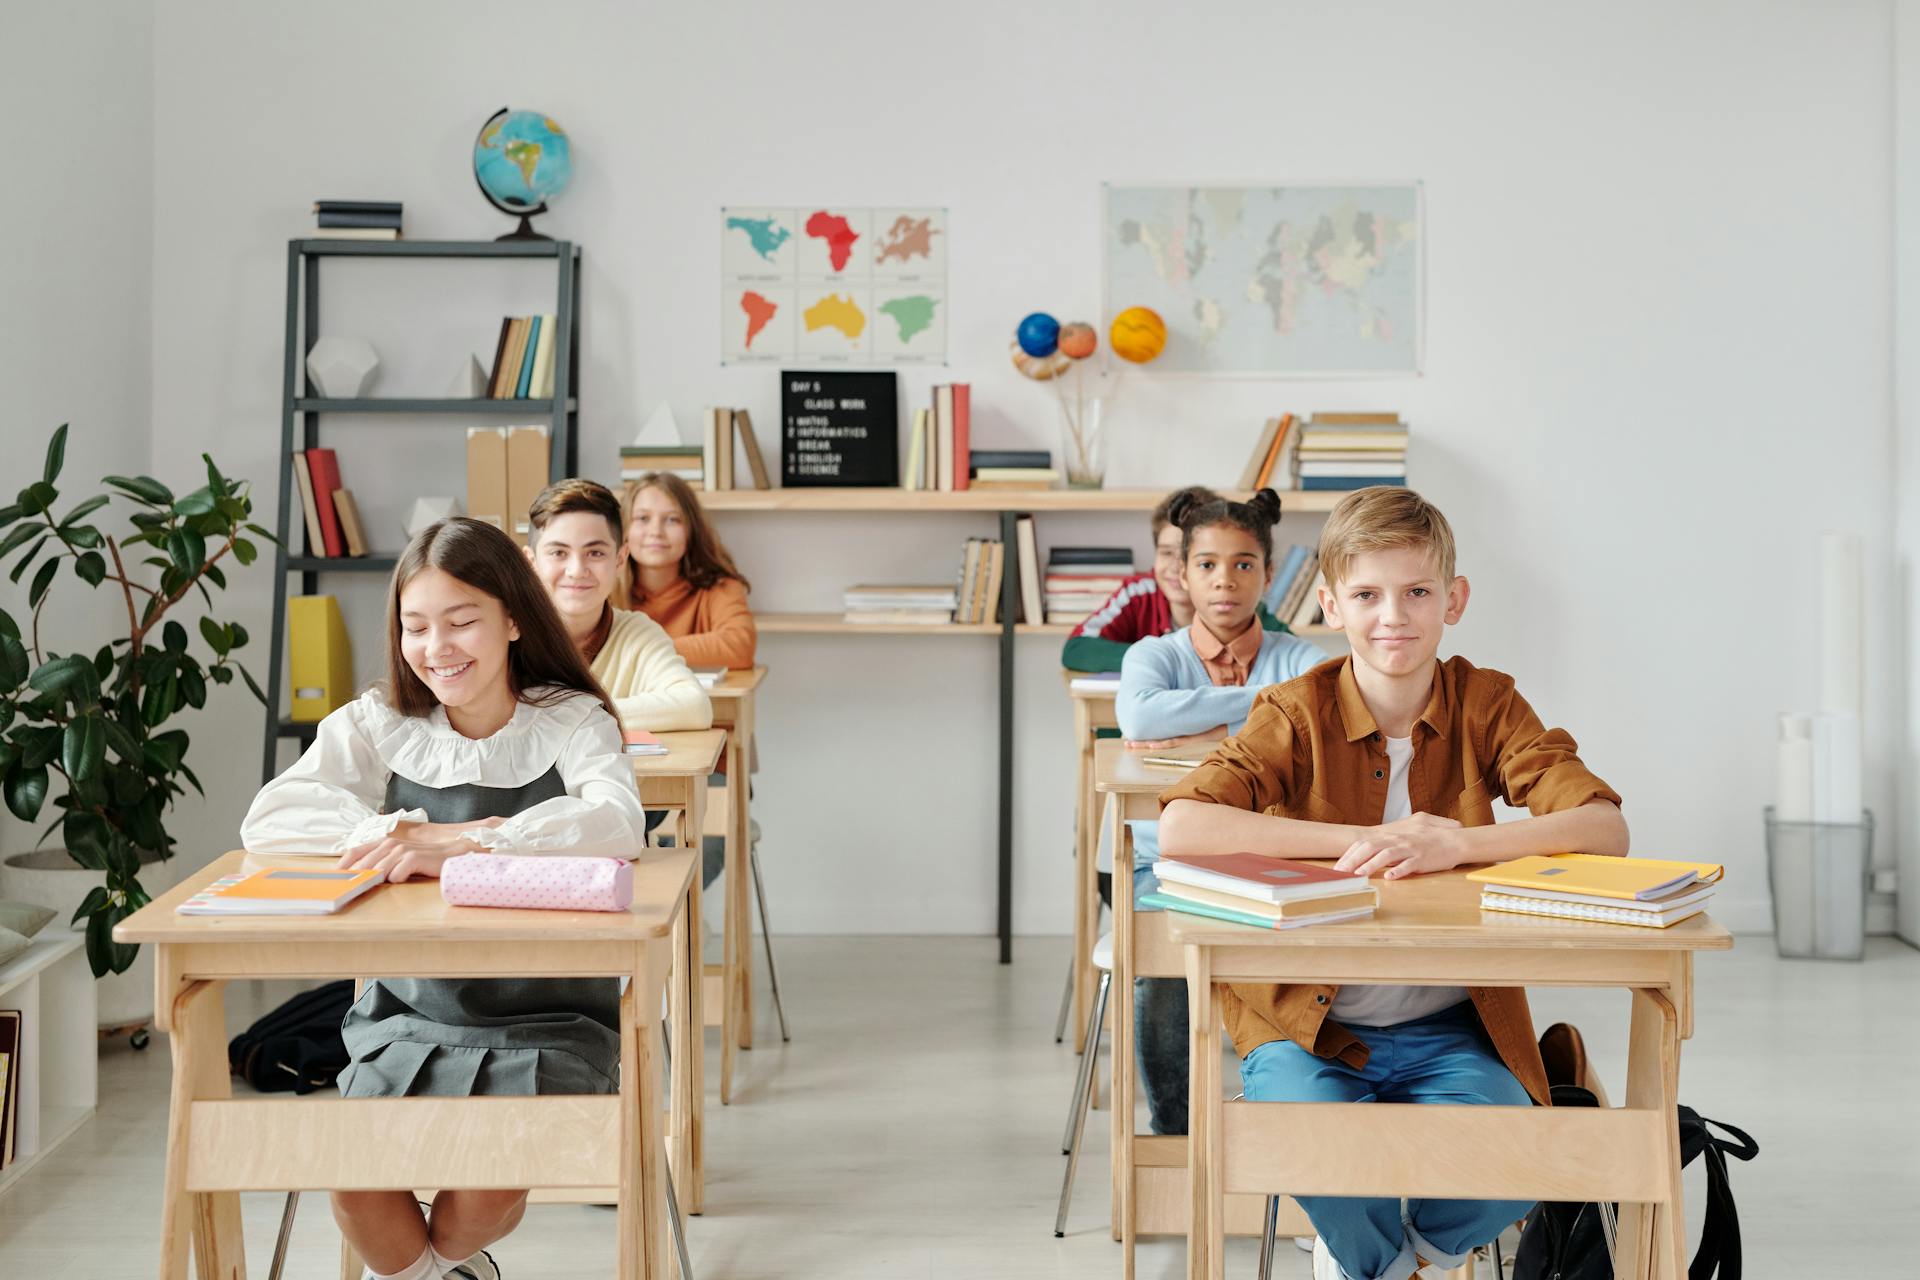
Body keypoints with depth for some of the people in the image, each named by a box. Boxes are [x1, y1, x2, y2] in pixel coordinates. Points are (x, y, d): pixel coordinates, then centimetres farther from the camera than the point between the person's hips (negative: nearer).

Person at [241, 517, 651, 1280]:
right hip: (411, 1011, 2)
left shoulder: (571, 722, -4)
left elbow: (618, 825, -25)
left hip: (544, 1019, -2)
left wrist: (460, 844, -34)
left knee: (490, 1181, -24)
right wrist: (394, 833, -25)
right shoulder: (379, 725, 3)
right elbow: (266, 822, -10)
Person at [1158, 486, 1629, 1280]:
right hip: (1309, 1019, -1)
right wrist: (1358, 841, -28)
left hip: (1448, 1027, 1)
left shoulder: (1486, 703, -3)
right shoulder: (1298, 714, -8)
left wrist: (1453, 844, -30)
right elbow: (1178, 828, -24)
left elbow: (1605, 828, -15)